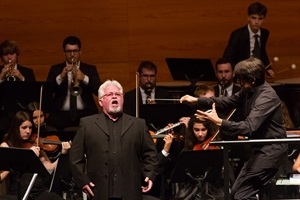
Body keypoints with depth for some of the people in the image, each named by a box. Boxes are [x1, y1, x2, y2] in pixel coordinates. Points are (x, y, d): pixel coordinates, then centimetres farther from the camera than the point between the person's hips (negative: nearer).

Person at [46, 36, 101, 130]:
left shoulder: (90, 69, 14)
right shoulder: (55, 69, 14)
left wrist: (85, 78, -16)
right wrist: (60, 77, -15)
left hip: (85, 113, 1)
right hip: (61, 115, -1)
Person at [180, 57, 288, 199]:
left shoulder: (267, 96, -24)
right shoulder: (249, 91, 5)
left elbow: (249, 127, -33)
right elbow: (228, 101, 17)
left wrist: (219, 122, -38)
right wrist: (197, 100, 8)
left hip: (271, 149, -10)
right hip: (261, 147, 10)